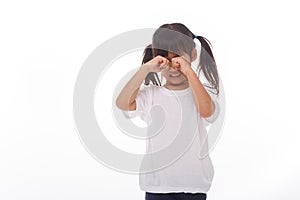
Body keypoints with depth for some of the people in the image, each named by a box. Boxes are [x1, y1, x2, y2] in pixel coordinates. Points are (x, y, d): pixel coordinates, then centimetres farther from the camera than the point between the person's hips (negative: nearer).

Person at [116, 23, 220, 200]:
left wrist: (189, 71, -22)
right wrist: (146, 68, -20)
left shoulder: (201, 91, 0)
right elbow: (122, 103, -16)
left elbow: (207, 111, -22)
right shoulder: (152, 94, 0)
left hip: (193, 185, 0)